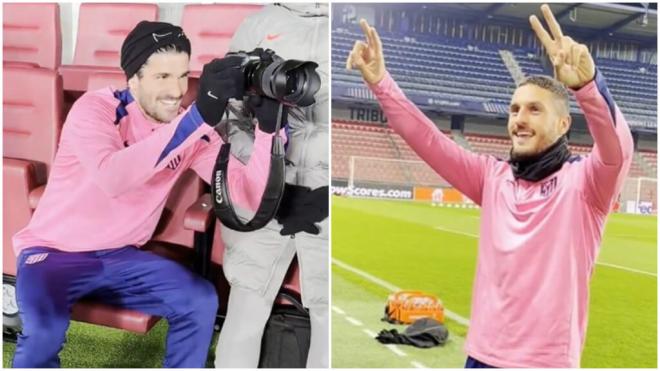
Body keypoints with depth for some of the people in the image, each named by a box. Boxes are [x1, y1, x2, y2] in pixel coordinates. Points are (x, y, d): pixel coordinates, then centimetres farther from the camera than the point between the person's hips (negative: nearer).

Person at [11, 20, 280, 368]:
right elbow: (111, 178, -41)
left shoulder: (192, 126, -6)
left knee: (200, 300, -13)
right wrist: (198, 117, -46)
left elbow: (246, 193, -15)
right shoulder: (96, 108, -20)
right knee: (43, 330, -29)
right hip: (53, 250, -4)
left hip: (120, 255, 4)